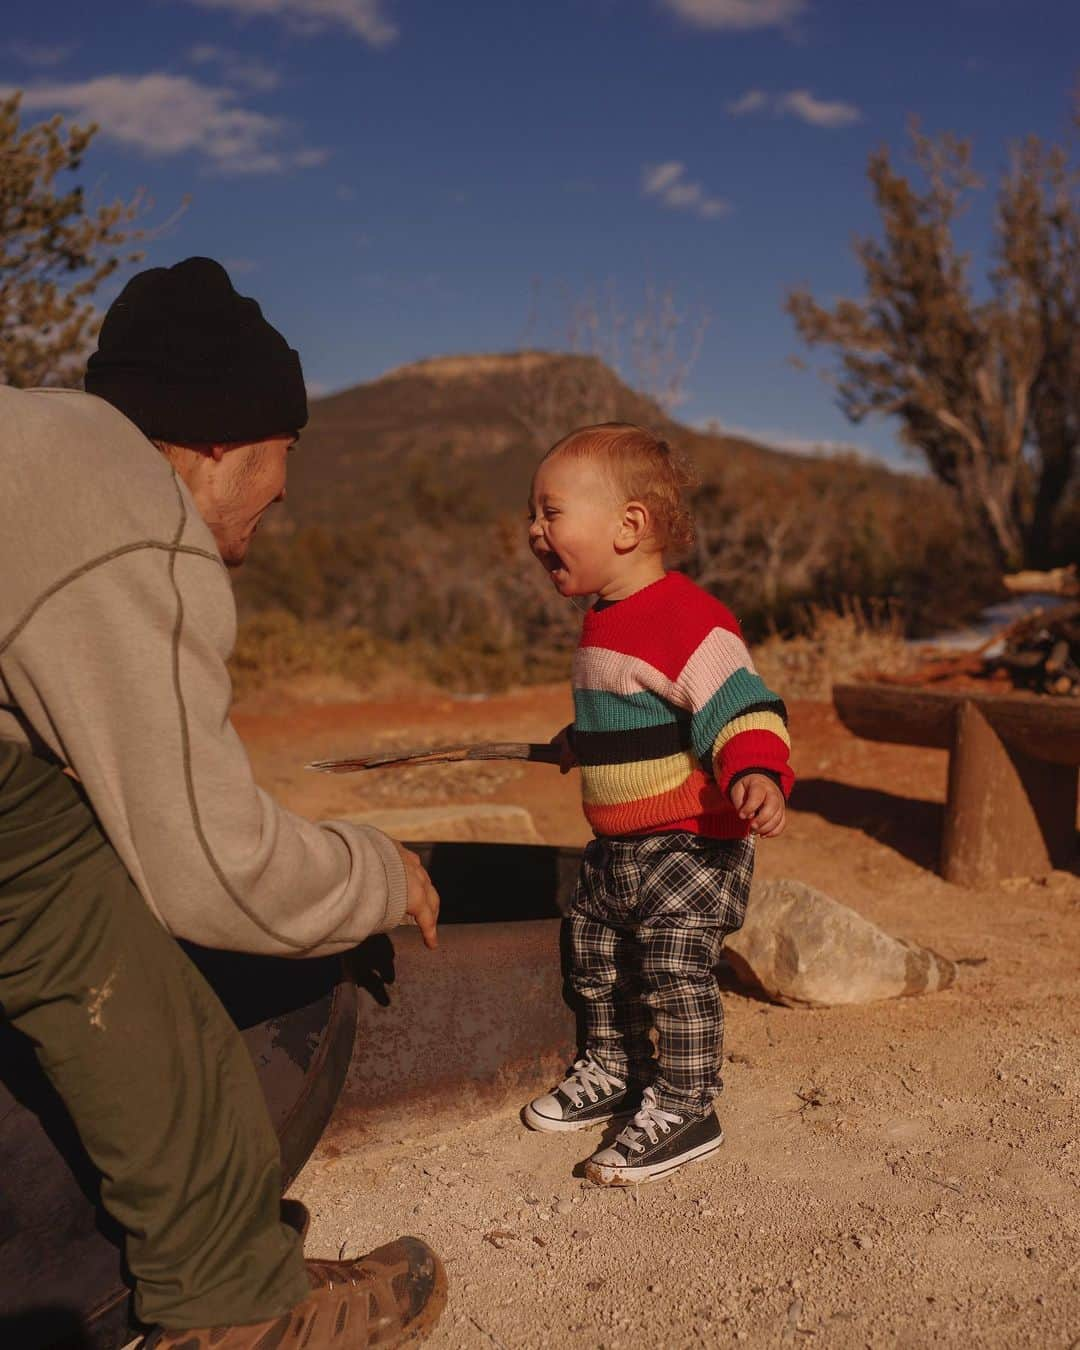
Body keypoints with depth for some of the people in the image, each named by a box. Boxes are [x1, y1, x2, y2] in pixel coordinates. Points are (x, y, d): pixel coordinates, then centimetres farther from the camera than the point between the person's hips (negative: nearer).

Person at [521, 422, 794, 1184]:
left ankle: (684, 1110, 10)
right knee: (595, 954, 17)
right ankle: (614, 1071, 37)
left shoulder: (690, 619, -22)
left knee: (673, 970, -8)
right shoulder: (608, 621, 9)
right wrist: (582, 742, 39)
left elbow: (742, 707, -26)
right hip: (618, 846, 10)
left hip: (694, 844, -10)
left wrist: (758, 775, -43)